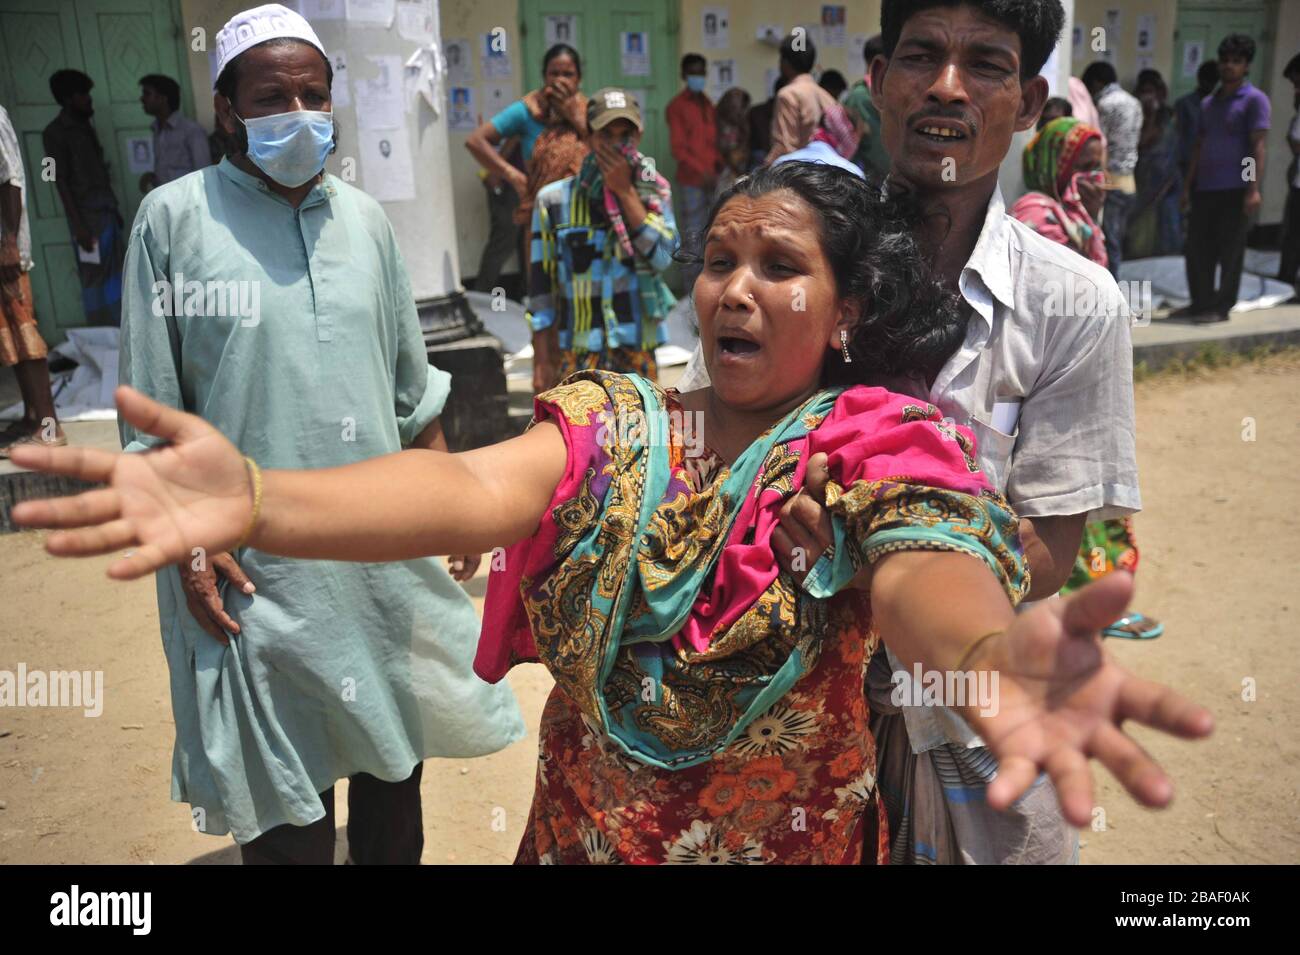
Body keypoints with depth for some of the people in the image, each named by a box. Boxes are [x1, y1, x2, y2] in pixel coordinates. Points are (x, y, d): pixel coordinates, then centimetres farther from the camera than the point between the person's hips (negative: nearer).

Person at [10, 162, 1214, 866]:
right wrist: (258, 501, -41)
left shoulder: (877, 449, -14)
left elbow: (924, 562, -35)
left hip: (787, 837, -2)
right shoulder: (616, 423, -6)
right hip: (579, 829, 3)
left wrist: (989, 650, -60)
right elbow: (476, 490, -23)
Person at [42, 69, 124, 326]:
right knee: (94, 279, -3)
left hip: (107, 212, 8)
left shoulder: (84, 126, 14)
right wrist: (78, 225, -18)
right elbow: (61, 181, -13)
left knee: (115, 275, 10)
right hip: (87, 217, -8)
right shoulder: (55, 132, -9)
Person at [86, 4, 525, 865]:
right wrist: (188, 543, -9)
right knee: (284, 800, 9)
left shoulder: (364, 218, 5)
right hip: (255, 563, -4)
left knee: (396, 755, 20)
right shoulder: (175, 218, -6)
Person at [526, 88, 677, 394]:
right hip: (578, 357, -2)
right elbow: (541, 288, 0)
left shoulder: (654, 191, 3)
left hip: (638, 353, 3)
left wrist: (625, 191, -14)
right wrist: (541, 362, -1)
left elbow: (662, 257, -13)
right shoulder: (554, 199, -4)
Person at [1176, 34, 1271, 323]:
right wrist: (1188, 185, 13)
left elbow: (1259, 146, -8)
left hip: (1234, 190, -6)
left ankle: (1222, 307, 6)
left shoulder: (1254, 99, -1)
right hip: (1204, 188, 6)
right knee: (1197, 249, 6)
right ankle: (1201, 302, 16)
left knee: (1229, 252, -1)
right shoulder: (1208, 103, 17)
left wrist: (1254, 188, -16)